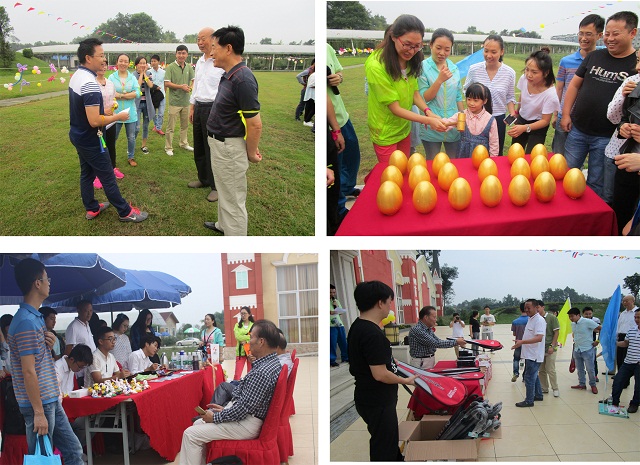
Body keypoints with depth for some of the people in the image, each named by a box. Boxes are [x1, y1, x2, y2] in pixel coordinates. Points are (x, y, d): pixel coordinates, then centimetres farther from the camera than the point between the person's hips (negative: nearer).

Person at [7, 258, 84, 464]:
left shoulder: (35, 317, 10)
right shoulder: (26, 322, -19)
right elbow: (28, 372, -22)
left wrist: (49, 344, -1)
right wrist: (39, 413, -20)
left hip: (51, 401, 9)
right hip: (39, 404, -9)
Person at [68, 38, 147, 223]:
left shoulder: (76, 76, 2)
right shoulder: (90, 83, -28)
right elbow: (94, 121, -30)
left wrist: (103, 109, 12)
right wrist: (118, 117, -18)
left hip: (77, 135, 9)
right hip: (90, 140, -9)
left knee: (86, 173, 19)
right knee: (108, 177, 2)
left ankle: (91, 208, 30)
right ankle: (125, 212, 12)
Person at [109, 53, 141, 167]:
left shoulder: (132, 77, 2)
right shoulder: (112, 77, -3)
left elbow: (137, 94, -9)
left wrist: (120, 95, -14)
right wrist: (129, 95, -15)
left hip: (130, 113, 2)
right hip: (116, 113, -2)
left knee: (131, 138, 11)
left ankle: (131, 157, 29)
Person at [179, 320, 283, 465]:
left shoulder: (262, 373, -28)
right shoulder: (271, 362, 5)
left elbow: (242, 409, -24)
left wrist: (215, 417, -10)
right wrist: (226, 409, 12)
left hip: (246, 424, -10)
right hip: (247, 416, 10)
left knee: (190, 434, -8)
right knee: (198, 424, 17)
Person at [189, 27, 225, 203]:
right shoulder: (199, 62, 12)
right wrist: (192, 107, 19)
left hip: (213, 108, -8)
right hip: (199, 107, 8)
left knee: (212, 149, -1)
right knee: (198, 147, 17)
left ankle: (216, 186, 12)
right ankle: (203, 178, 34)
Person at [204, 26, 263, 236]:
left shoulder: (242, 79, -27)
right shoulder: (229, 74, 6)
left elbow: (255, 124, -25)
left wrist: (251, 153, -14)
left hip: (230, 148, -10)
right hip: (219, 143, 10)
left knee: (233, 199, 1)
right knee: (224, 191, 28)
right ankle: (223, 225, 48)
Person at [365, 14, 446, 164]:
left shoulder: (410, 59, -4)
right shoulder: (376, 66, -27)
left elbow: (415, 91, 4)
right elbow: (395, 108, -24)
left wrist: (428, 111, -16)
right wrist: (428, 120, -28)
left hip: (404, 128, 7)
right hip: (386, 133, -6)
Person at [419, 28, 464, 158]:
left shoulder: (454, 68, 4)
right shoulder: (423, 67, -8)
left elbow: (458, 97, 13)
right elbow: (423, 99, -13)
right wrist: (440, 80, -23)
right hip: (432, 127, -3)